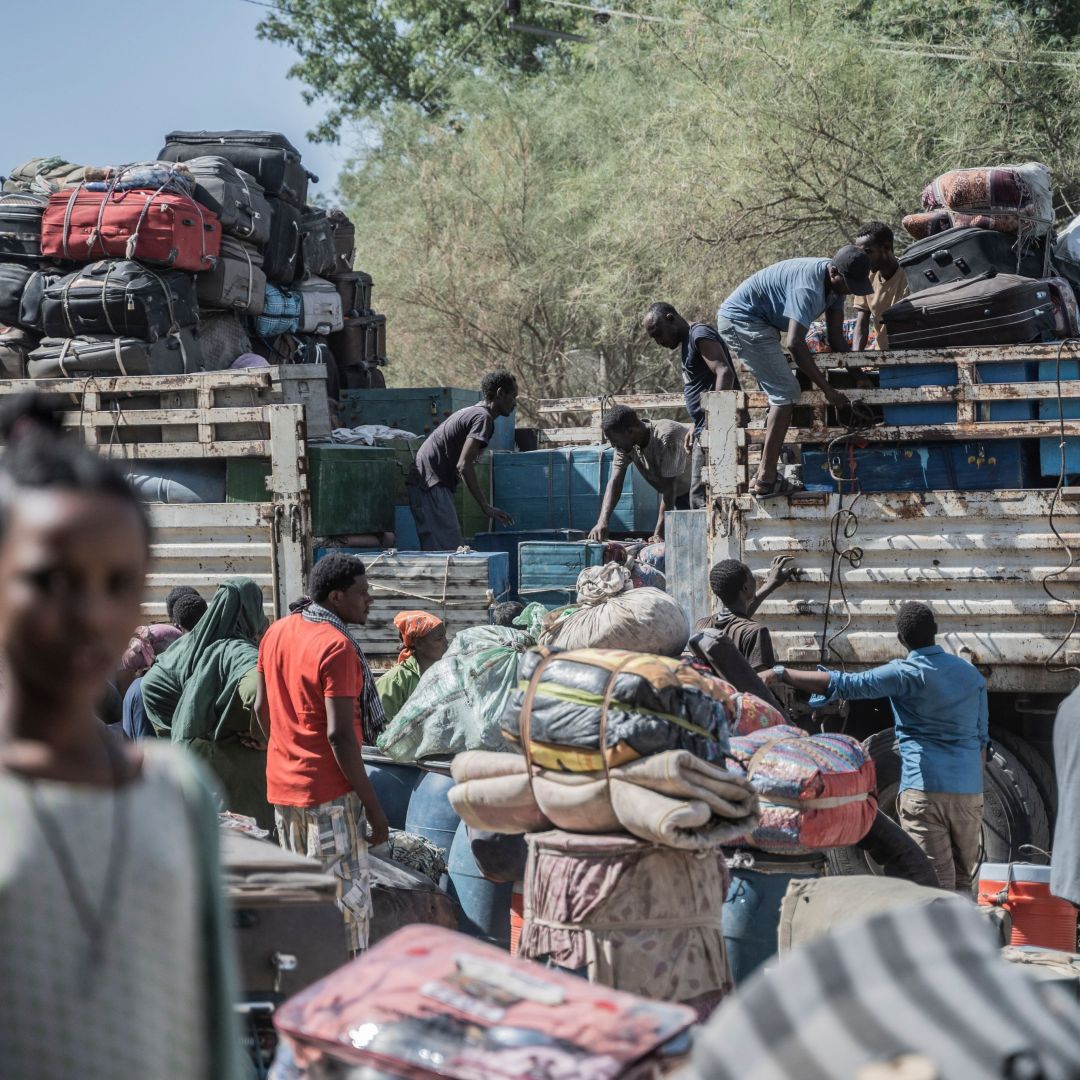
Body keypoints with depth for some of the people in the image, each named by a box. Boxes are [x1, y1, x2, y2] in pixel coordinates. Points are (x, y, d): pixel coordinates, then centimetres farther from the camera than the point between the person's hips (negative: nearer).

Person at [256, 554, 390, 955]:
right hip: (328, 791, -9)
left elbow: (262, 707, 16)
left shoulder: (277, 632, 8)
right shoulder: (336, 647, -18)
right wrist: (373, 807, -19)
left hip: (282, 785, 9)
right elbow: (339, 734, -22)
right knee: (346, 899, -3)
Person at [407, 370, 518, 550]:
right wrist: (486, 507, -21)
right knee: (448, 551, -15)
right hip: (432, 487, -11)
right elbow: (463, 465, -21)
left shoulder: (472, 413, 21)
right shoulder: (483, 417, -10)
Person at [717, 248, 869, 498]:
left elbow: (836, 338, 8)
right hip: (741, 320, -11)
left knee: (782, 392, 13)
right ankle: (766, 479, -18)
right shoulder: (809, 286, -29)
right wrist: (827, 390, -32)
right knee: (786, 392, -15)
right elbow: (795, 344, -36)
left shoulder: (835, 283, 2)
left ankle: (765, 475, 16)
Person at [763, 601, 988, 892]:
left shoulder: (906, 674, -6)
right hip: (969, 792, 6)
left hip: (925, 790, -6)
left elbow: (843, 684, -14)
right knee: (962, 882, 13)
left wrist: (781, 674, -9)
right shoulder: (971, 674, 13)